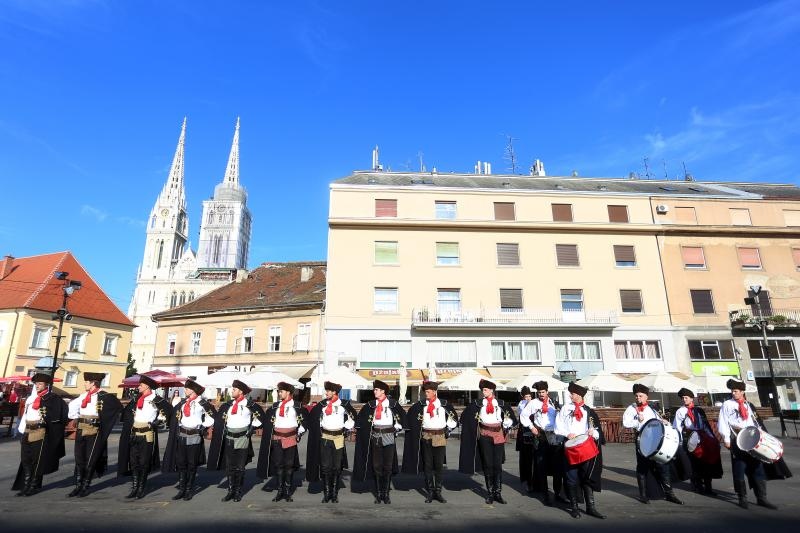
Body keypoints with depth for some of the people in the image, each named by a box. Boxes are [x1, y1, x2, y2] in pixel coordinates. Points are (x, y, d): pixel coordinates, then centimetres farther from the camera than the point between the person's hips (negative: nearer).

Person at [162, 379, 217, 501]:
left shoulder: (201, 402, -8)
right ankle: (182, 489, 17)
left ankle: (190, 490, 15)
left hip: (194, 436, -5)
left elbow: (213, 415, -7)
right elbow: (175, 413, 18)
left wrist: (204, 426, -5)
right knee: (181, 463, 8)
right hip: (182, 435, 5)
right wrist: (176, 428, 10)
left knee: (192, 464, 4)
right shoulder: (183, 402, 9)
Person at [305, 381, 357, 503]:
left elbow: (354, 417, 7)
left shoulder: (344, 403, -4)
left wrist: (347, 429, 4)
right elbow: (312, 416, 13)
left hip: (338, 438, -1)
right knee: (325, 466, 3)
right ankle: (326, 494, 12)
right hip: (325, 437, 2)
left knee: (337, 467, 3)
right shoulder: (322, 404, 1)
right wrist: (318, 429, 8)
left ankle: (335, 494, 13)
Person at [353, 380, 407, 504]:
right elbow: (361, 415, 14)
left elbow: (403, 414, 9)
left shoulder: (392, 403, -2)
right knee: (376, 466, 6)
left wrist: (398, 427, 5)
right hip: (375, 436, 2)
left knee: (388, 466, 1)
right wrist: (358, 427, 5)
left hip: (389, 436, -2)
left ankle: (386, 493, 10)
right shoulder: (371, 404, 4)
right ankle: (378, 494, 15)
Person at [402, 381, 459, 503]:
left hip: (440, 437, 0)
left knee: (439, 465, 2)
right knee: (427, 465, 5)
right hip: (426, 437, 1)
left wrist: (448, 430, 8)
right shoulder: (421, 404, 0)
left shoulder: (444, 404, 0)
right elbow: (410, 415, 12)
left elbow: (454, 416, 13)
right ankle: (429, 492, 14)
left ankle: (438, 492, 13)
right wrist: (416, 430, 7)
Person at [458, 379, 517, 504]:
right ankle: (490, 493, 12)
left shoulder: (501, 403, 4)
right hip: (484, 435, 0)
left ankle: (498, 493, 6)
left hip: (498, 435, 0)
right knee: (487, 465, 4)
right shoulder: (478, 402, 3)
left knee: (498, 464, -1)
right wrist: (475, 426, 4)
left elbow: (511, 416, 15)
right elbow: (466, 415, 7)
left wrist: (506, 427, 9)